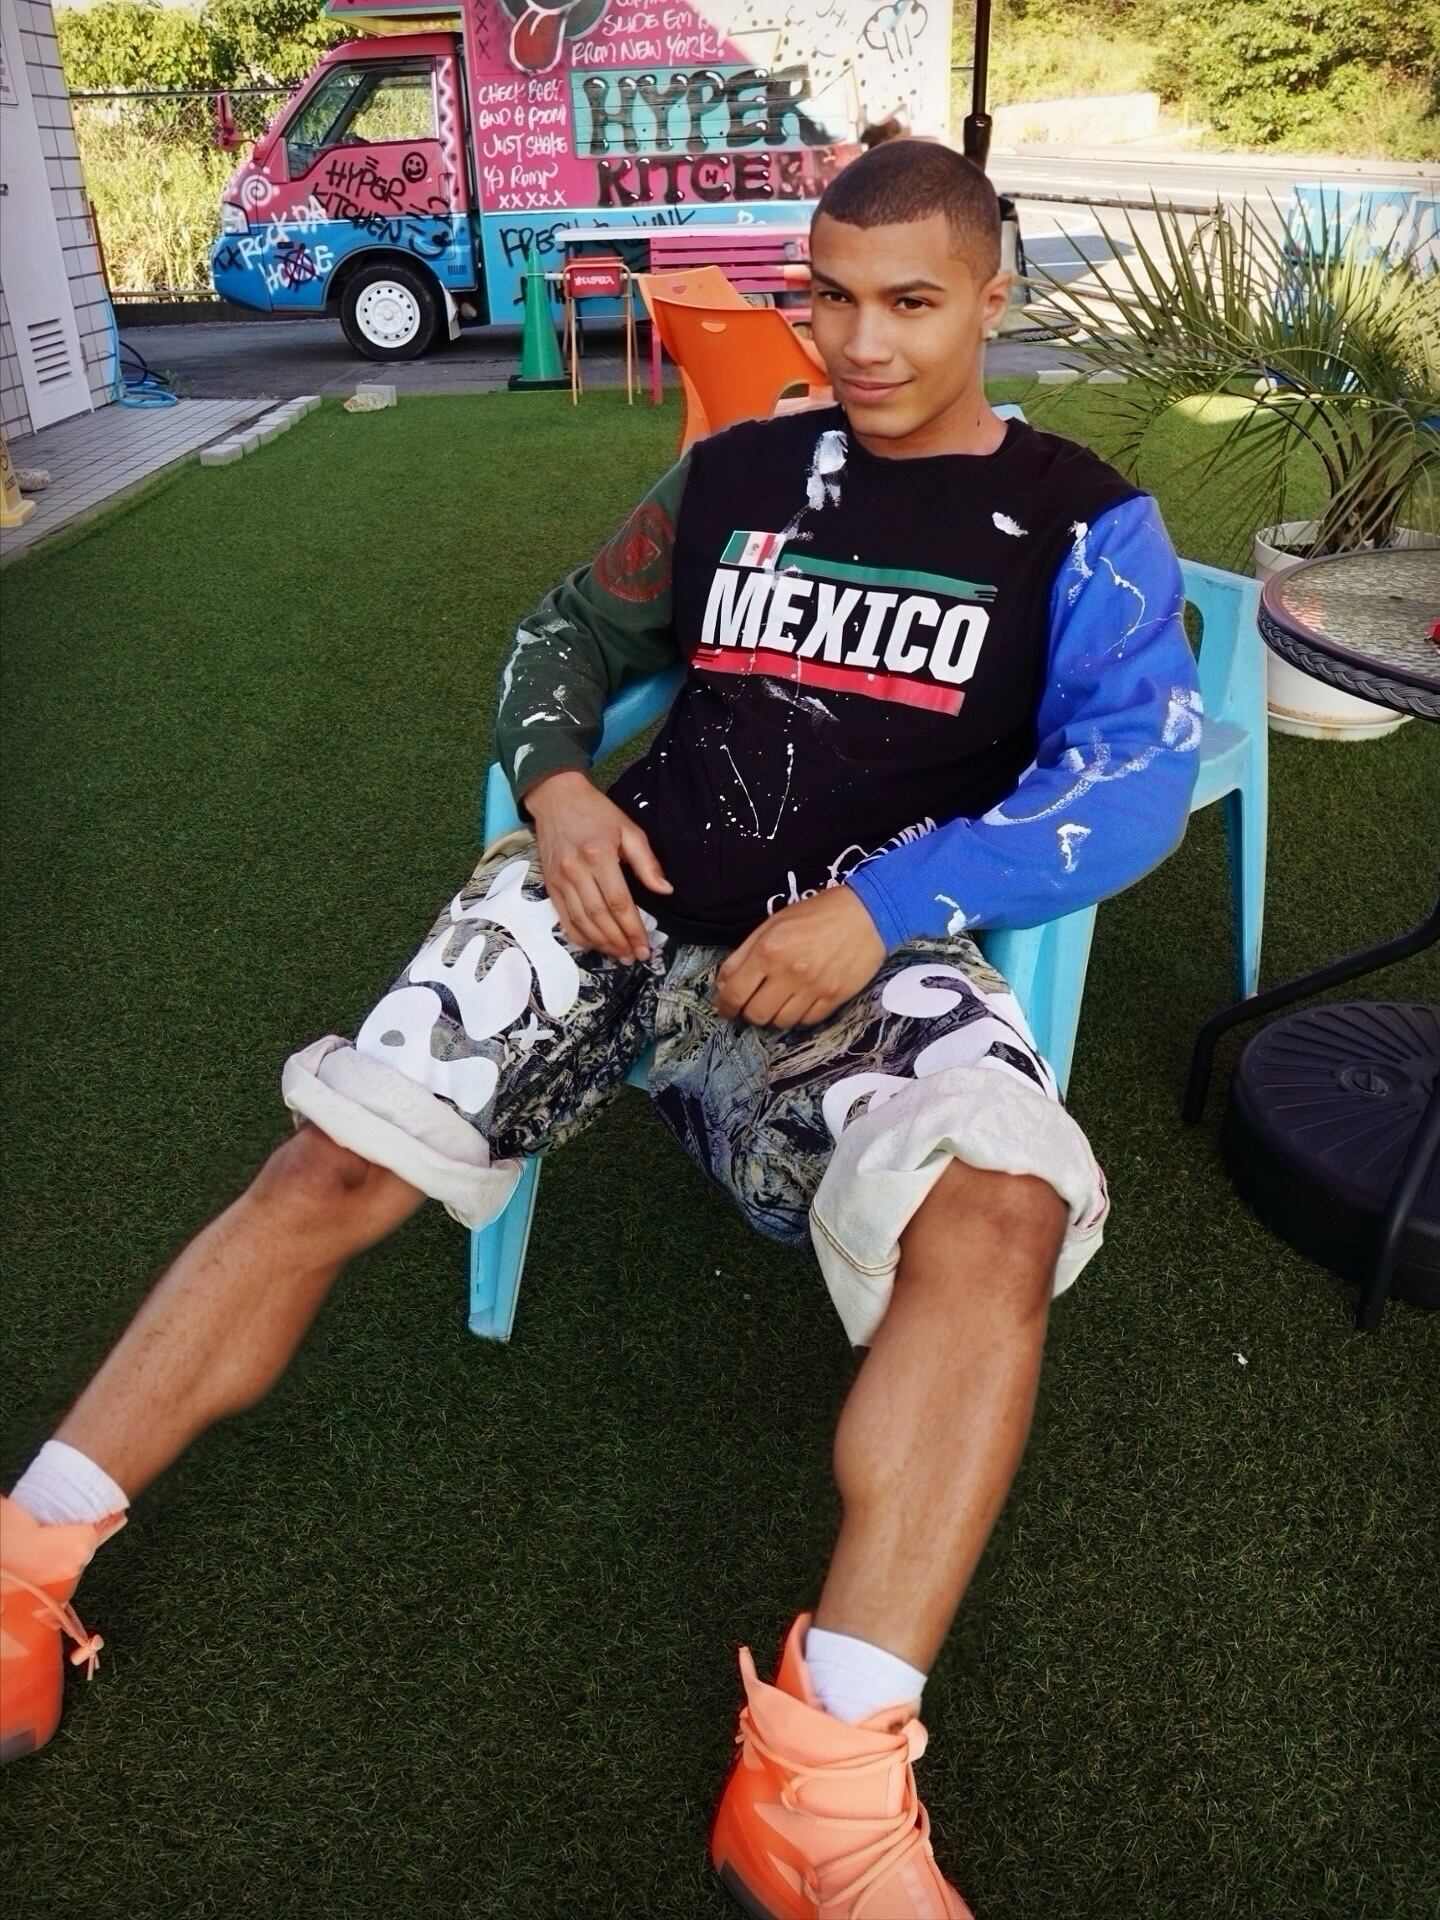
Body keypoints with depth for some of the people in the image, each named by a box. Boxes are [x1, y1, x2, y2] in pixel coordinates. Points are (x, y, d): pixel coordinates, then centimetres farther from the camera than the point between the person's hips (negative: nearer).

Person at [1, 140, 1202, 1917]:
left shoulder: (1082, 528, 8)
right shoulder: (732, 474, 17)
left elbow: (1133, 774, -4)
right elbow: (568, 633, 23)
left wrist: (880, 906, -17)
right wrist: (556, 782, 0)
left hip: (873, 949, -2)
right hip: (629, 886, 3)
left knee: (1001, 1217, -33)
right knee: (333, 1164, -14)